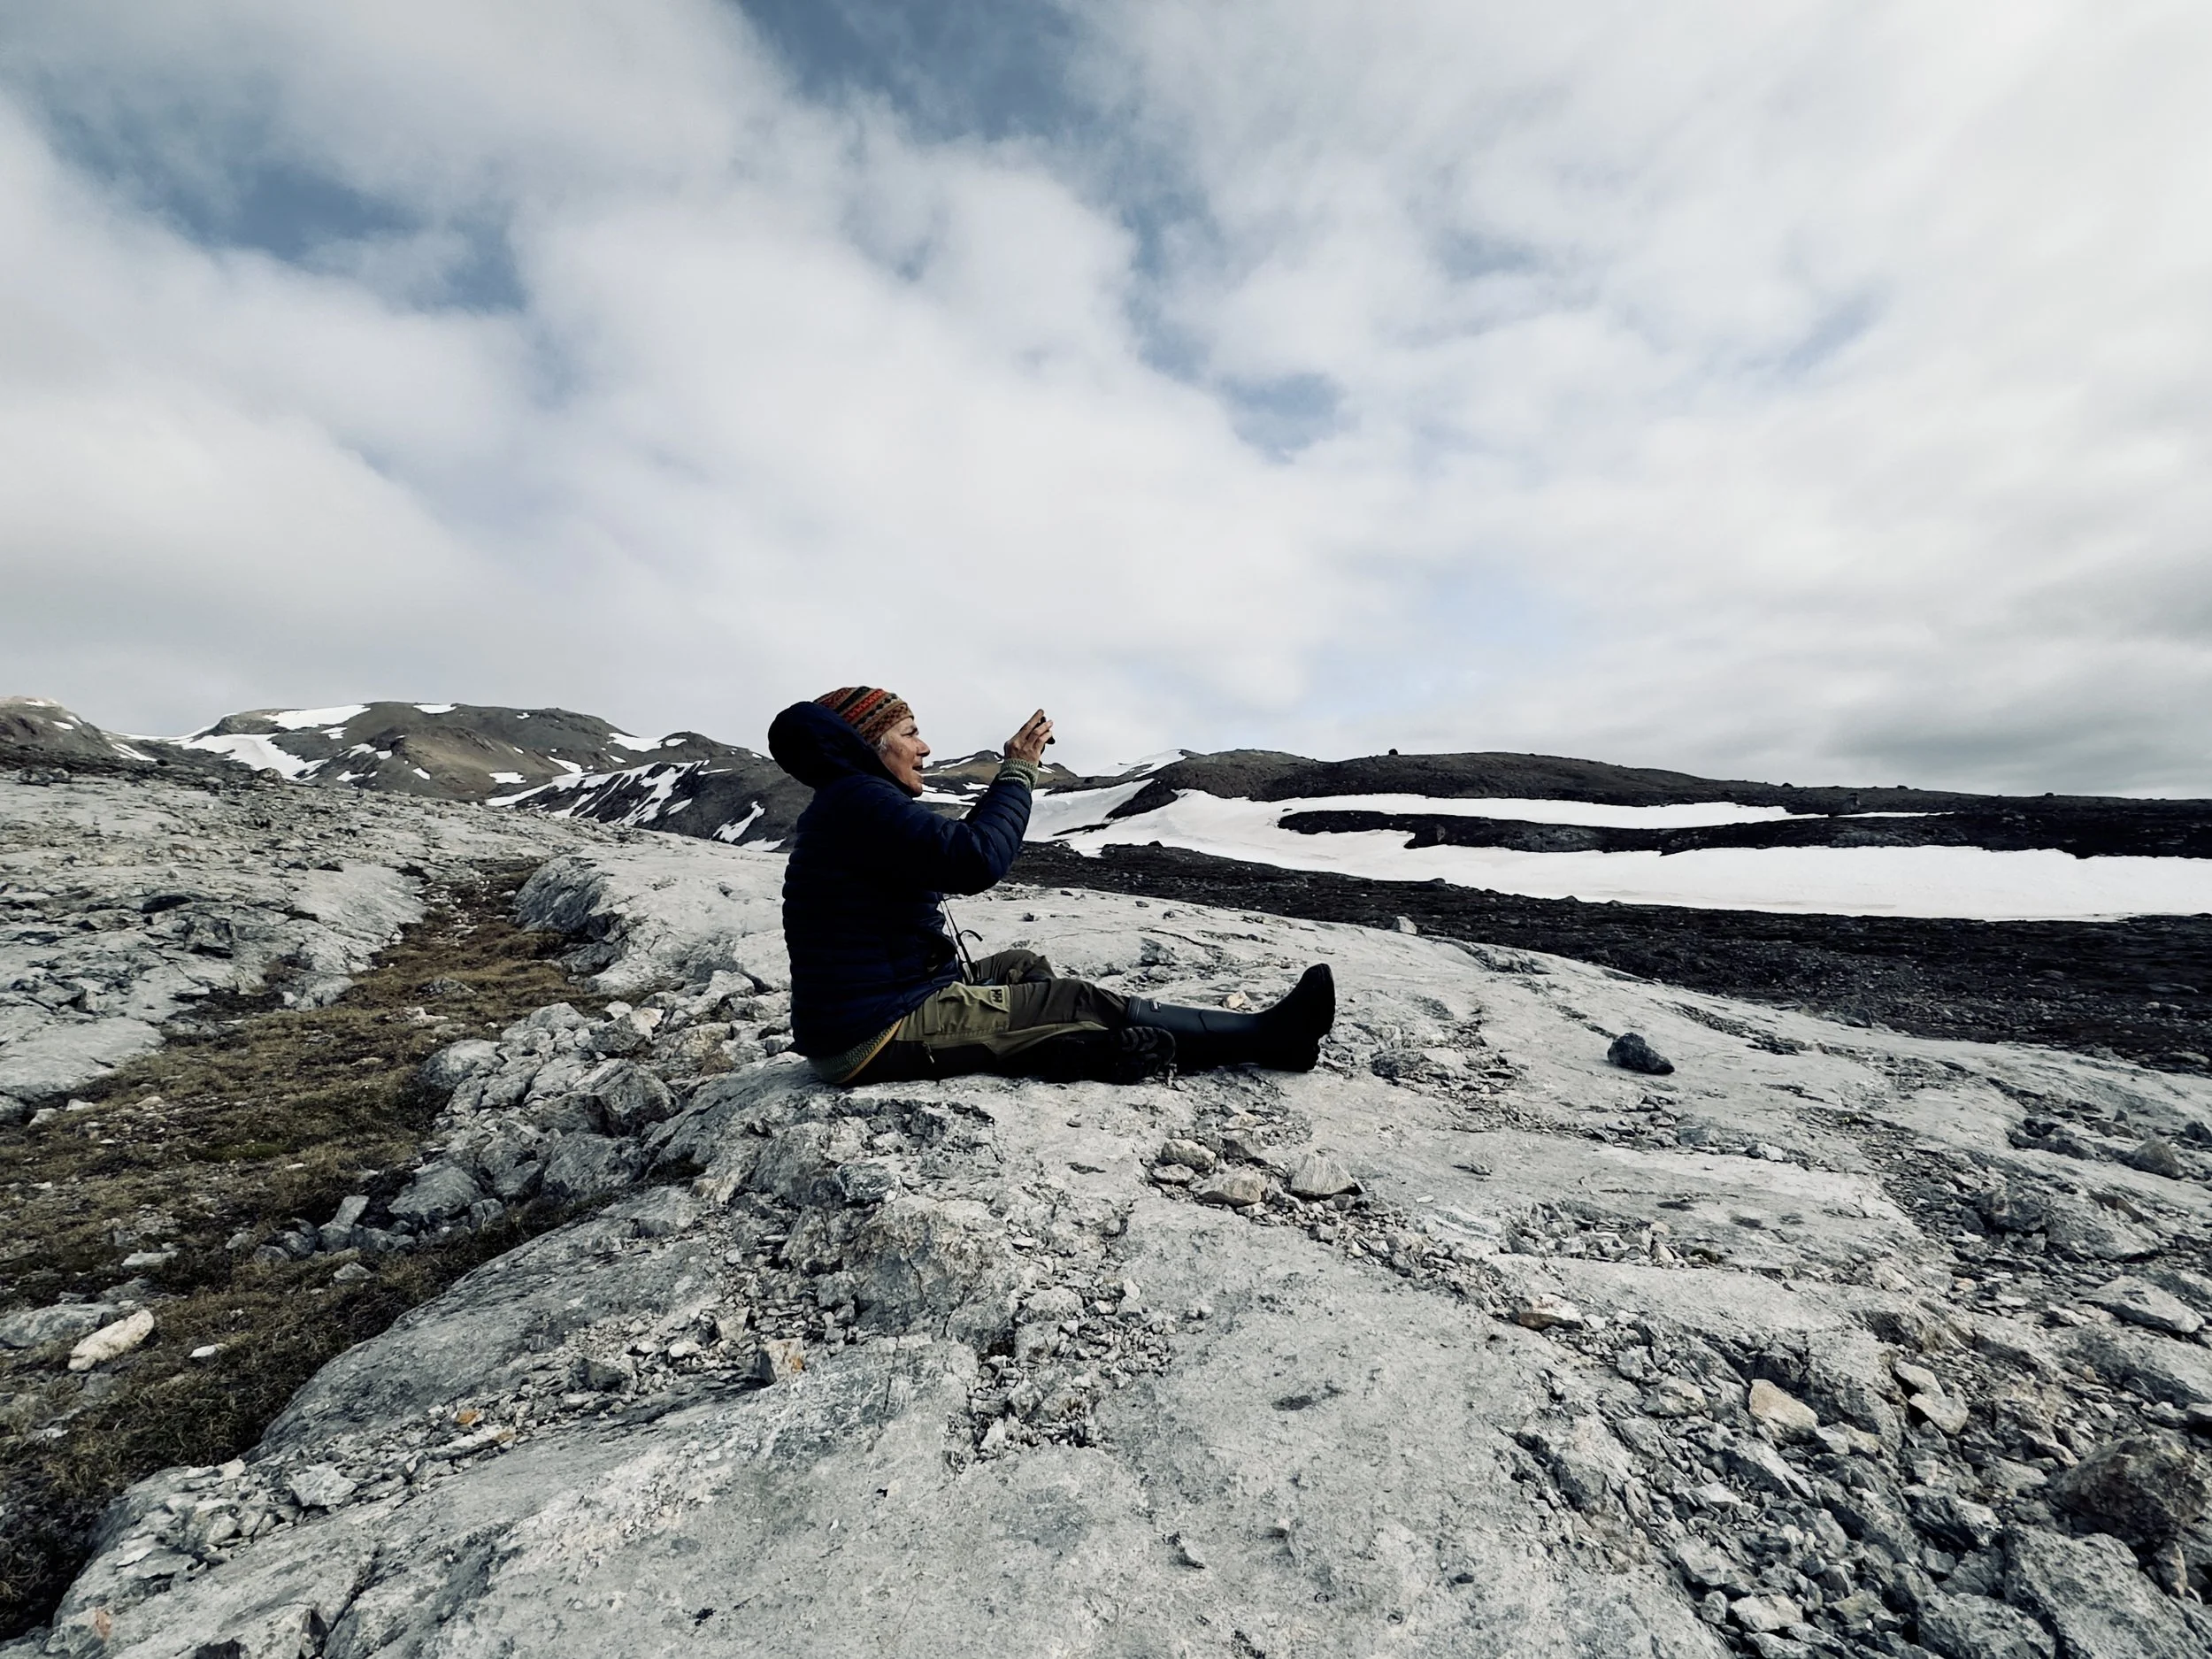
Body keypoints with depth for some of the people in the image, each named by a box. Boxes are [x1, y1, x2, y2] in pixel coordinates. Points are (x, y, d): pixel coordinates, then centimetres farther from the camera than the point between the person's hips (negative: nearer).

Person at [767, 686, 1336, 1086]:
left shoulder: (848, 803, 15)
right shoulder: (857, 798, -17)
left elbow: (955, 843, 19)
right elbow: (977, 860, -27)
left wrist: (1013, 774, 12)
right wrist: (1017, 773, -12)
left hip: (870, 1009, 10)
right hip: (878, 1033, -10)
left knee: (1023, 966, 19)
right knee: (1085, 1004, -9)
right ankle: (1269, 1036, 2)